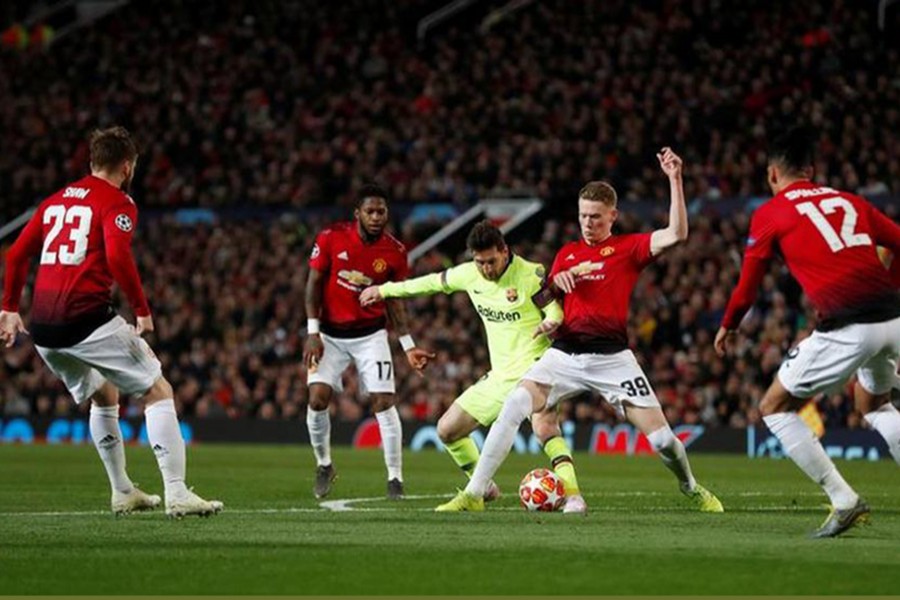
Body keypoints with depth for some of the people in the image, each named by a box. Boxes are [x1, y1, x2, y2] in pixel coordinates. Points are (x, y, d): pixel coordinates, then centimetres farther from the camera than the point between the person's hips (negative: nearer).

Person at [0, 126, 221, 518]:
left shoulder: (55, 201, 20)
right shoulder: (117, 203, -1)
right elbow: (117, 256, -18)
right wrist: (142, 310, -11)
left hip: (42, 329, 7)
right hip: (87, 319, -7)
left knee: (104, 397, 29)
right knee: (158, 393, 1)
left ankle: (122, 492, 30)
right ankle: (176, 494, -11)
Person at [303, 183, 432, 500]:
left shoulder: (395, 252, -7)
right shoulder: (331, 238, -11)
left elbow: (394, 300, 3)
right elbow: (314, 284, -4)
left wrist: (408, 346, -2)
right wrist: (313, 333, -10)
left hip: (370, 335, 0)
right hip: (330, 334, 0)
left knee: (384, 402, -9)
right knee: (318, 397, -11)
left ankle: (395, 478, 0)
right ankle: (324, 465, 13)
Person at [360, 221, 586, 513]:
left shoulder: (530, 275, -15)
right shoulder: (469, 274, 2)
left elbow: (559, 311, -14)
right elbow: (433, 282, 18)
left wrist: (551, 321, -39)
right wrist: (385, 289, 28)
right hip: (500, 376, 7)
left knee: (544, 426, -35)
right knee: (447, 430, 10)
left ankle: (573, 495, -39)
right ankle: (483, 487, 27)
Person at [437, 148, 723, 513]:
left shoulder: (628, 248, 5)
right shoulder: (566, 254, 18)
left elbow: (677, 234, -9)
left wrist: (674, 180, -15)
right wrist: (556, 282, 2)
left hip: (612, 357, -3)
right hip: (564, 353, 3)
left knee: (661, 437, -6)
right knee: (512, 408, -20)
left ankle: (692, 489, 26)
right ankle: (473, 494, -16)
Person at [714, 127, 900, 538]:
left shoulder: (770, 214, 8)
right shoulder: (850, 201, 19)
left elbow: (748, 283, 14)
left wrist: (727, 327, 32)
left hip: (847, 328, -6)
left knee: (775, 409, 11)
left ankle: (843, 500, 1)